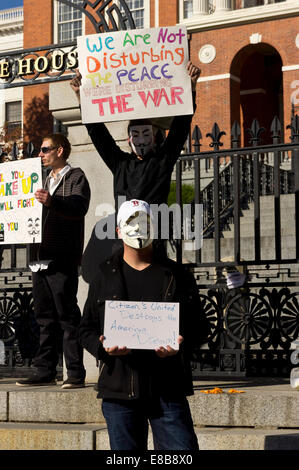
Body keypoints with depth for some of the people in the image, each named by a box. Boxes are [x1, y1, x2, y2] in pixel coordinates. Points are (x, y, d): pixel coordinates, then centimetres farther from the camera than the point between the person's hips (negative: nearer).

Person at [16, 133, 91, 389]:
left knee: (67, 317, -8)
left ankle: (76, 373, -5)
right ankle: (45, 371, 12)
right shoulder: (47, 181, 25)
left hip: (62, 259, -8)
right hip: (41, 257, 8)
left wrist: (52, 202, -34)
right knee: (45, 317, 8)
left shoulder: (76, 177, 0)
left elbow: (79, 207, -19)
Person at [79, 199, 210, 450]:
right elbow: (86, 328, 12)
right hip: (119, 390, 1)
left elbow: (200, 326, 10)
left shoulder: (177, 276, 9)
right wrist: (103, 347, -11)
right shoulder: (105, 276, 10)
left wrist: (181, 343, -12)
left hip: (168, 389, 0)